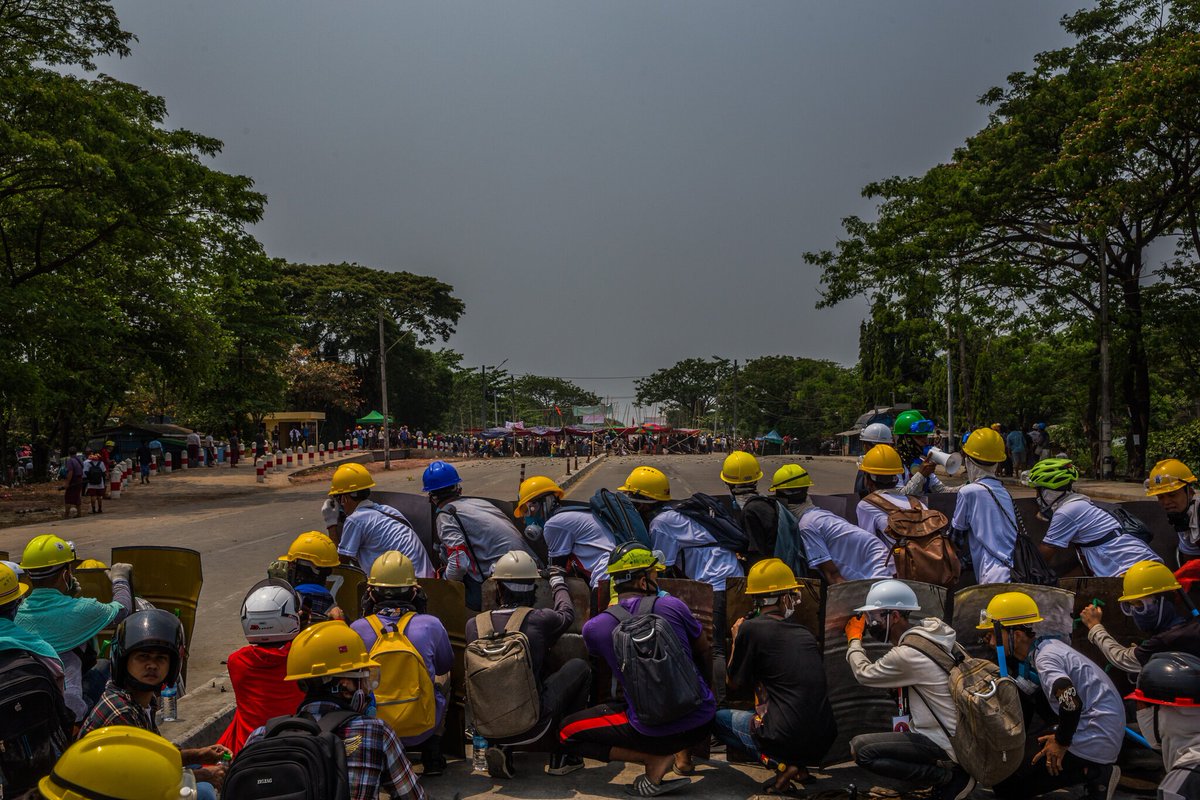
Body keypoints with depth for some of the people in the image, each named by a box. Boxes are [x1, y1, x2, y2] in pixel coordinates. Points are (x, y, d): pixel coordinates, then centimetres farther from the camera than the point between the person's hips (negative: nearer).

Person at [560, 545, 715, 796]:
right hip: (703, 722, 3)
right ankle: (683, 753, 23)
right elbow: (706, 657, 8)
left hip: (653, 732, -3)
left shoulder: (594, 627, -8)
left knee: (568, 731, 14)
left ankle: (654, 759, 0)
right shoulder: (672, 605, -8)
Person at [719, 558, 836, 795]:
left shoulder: (751, 628, -6)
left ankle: (780, 764, -1)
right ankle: (798, 765, 10)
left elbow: (734, 682, 7)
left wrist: (736, 640, 20)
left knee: (719, 718, 16)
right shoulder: (806, 634, 9)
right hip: (823, 743, 6)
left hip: (787, 738, -6)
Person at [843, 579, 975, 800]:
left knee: (862, 750, -15)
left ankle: (949, 778, -8)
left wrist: (854, 638, 10)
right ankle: (951, 772, 10)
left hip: (946, 746, -9)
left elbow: (864, 673, -6)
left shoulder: (907, 655, -23)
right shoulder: (929, 632, 1)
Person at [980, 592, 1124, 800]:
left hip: (1093, 742, -9)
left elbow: (1070, 702, -32)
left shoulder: (1044, 658, -18)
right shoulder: (1044, 646, 9)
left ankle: (1090, 774, -7)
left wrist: (1061, 743, -19)